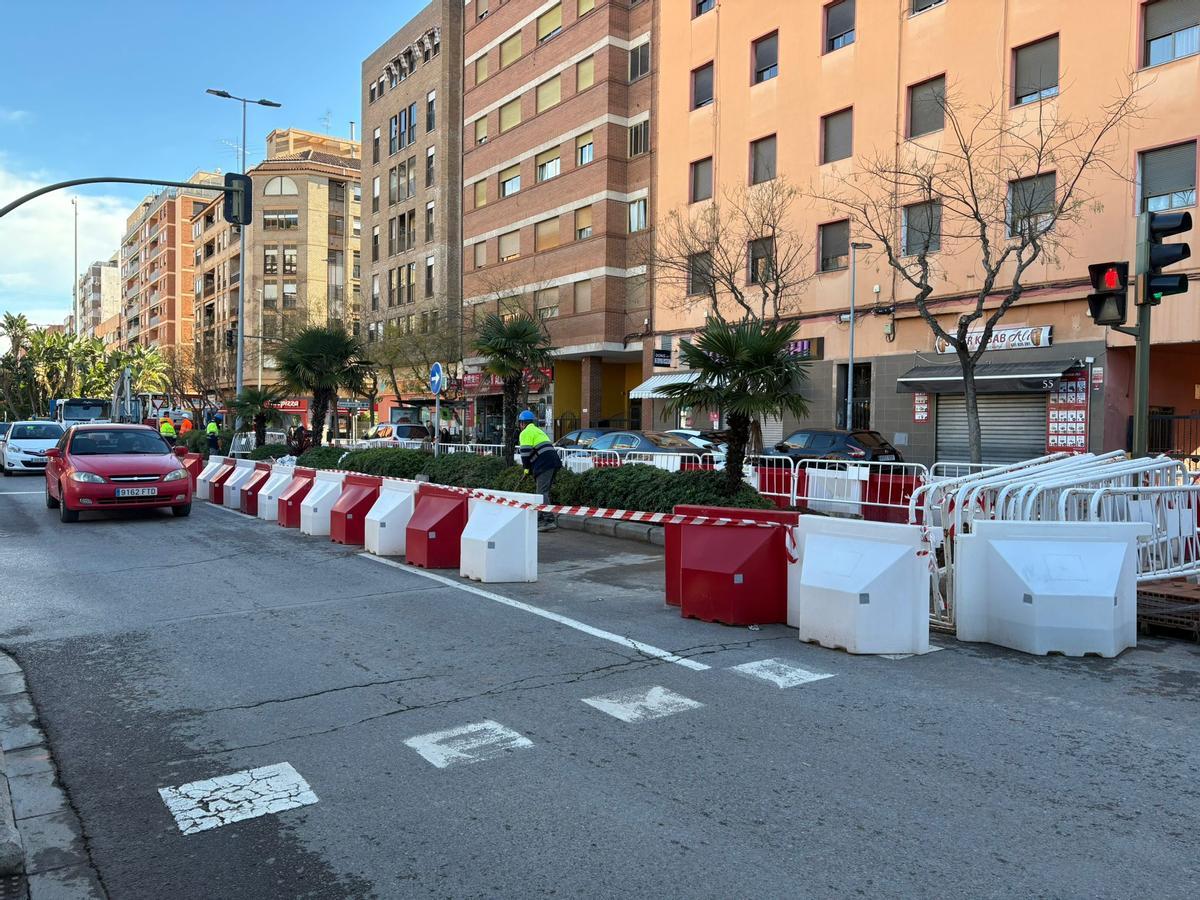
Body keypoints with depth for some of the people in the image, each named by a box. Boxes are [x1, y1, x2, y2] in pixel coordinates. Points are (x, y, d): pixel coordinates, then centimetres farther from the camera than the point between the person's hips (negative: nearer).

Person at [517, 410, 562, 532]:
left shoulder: (526, 433, -1)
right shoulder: (538, 431, 30)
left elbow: (525, 452, -10)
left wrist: (526, 468, 0)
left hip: (544, 465, -10)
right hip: (553, 462, 10)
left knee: (542, 493, -12)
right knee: (543, 492, 16)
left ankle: (549, 521, -20)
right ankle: (539, 520, 23)